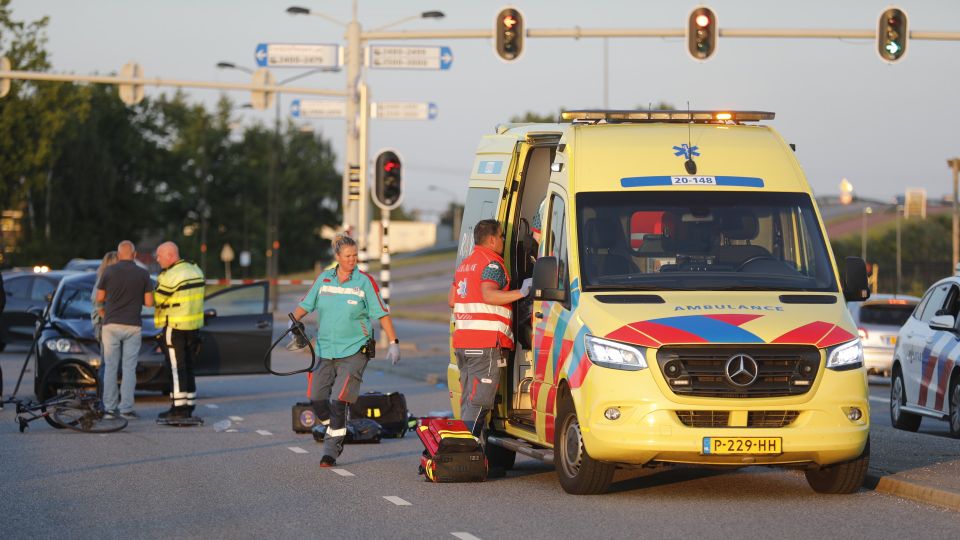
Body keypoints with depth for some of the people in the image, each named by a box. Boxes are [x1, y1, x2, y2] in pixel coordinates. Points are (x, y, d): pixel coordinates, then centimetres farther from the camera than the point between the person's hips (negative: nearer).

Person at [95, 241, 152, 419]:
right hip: (133, 325, 0)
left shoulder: (109, 271, -4)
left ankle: (109, 407, 6)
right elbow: (149, 302, -2)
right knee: (129, 368, 2)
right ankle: (126, 408, -4)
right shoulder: (143, 274, -3)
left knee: (110, 367, 7)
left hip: (111, 324, 0)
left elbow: (99, 298, 3)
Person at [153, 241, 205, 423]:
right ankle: (189, 407, 16)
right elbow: (187, 297, 10)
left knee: (176, 368, -4)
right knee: (188, 368, 14)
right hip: (194, 326, 8)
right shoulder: (195, 270, 10)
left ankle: (179, 409, -5)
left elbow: (156, 299, -12)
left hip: (175, 326, -8)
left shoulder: (172, 276, -17)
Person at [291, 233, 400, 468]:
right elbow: (305, 305, 14)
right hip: (325, 351, 4)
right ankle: (333, 429, 30)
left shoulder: (365, 281, -4)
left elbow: (382, 313, -2)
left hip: (353, 351, -4)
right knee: (317, 398, 2)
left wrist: (393, 343, -7)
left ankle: (332, 450, -4)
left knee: (339, 400, -14)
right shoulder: (324, 279, 5)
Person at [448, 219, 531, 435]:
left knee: (468, 400, 12)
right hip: (487, 343, -9)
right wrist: (521, 292, -24)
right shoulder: (492, 264, -8)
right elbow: (489, 295, -24)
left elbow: (451, 300, 21)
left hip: (462, 341, 9)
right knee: (479, 401, -9)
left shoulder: (465, 264, 20)